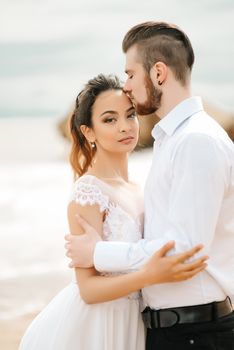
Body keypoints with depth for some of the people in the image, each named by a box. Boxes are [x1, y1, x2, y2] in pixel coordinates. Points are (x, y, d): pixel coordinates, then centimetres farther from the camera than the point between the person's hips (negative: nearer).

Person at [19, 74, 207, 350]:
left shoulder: (133, 192, 6)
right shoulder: (87, 193, -17)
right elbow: (88, 288, -20)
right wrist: (150, 275, -33)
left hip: (125, 325, 7)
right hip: (90, 327, -7)